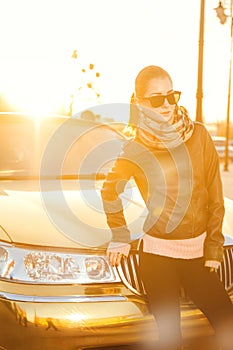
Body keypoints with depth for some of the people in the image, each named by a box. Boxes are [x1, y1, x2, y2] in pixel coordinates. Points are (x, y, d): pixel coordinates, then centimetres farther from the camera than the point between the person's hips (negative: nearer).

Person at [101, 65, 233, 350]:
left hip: (197, 252, 2)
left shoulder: (198, 135, -1)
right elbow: (110, 191, 13)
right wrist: (120, 238, 9)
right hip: (158, 254, -2)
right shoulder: (136, 149, -3)